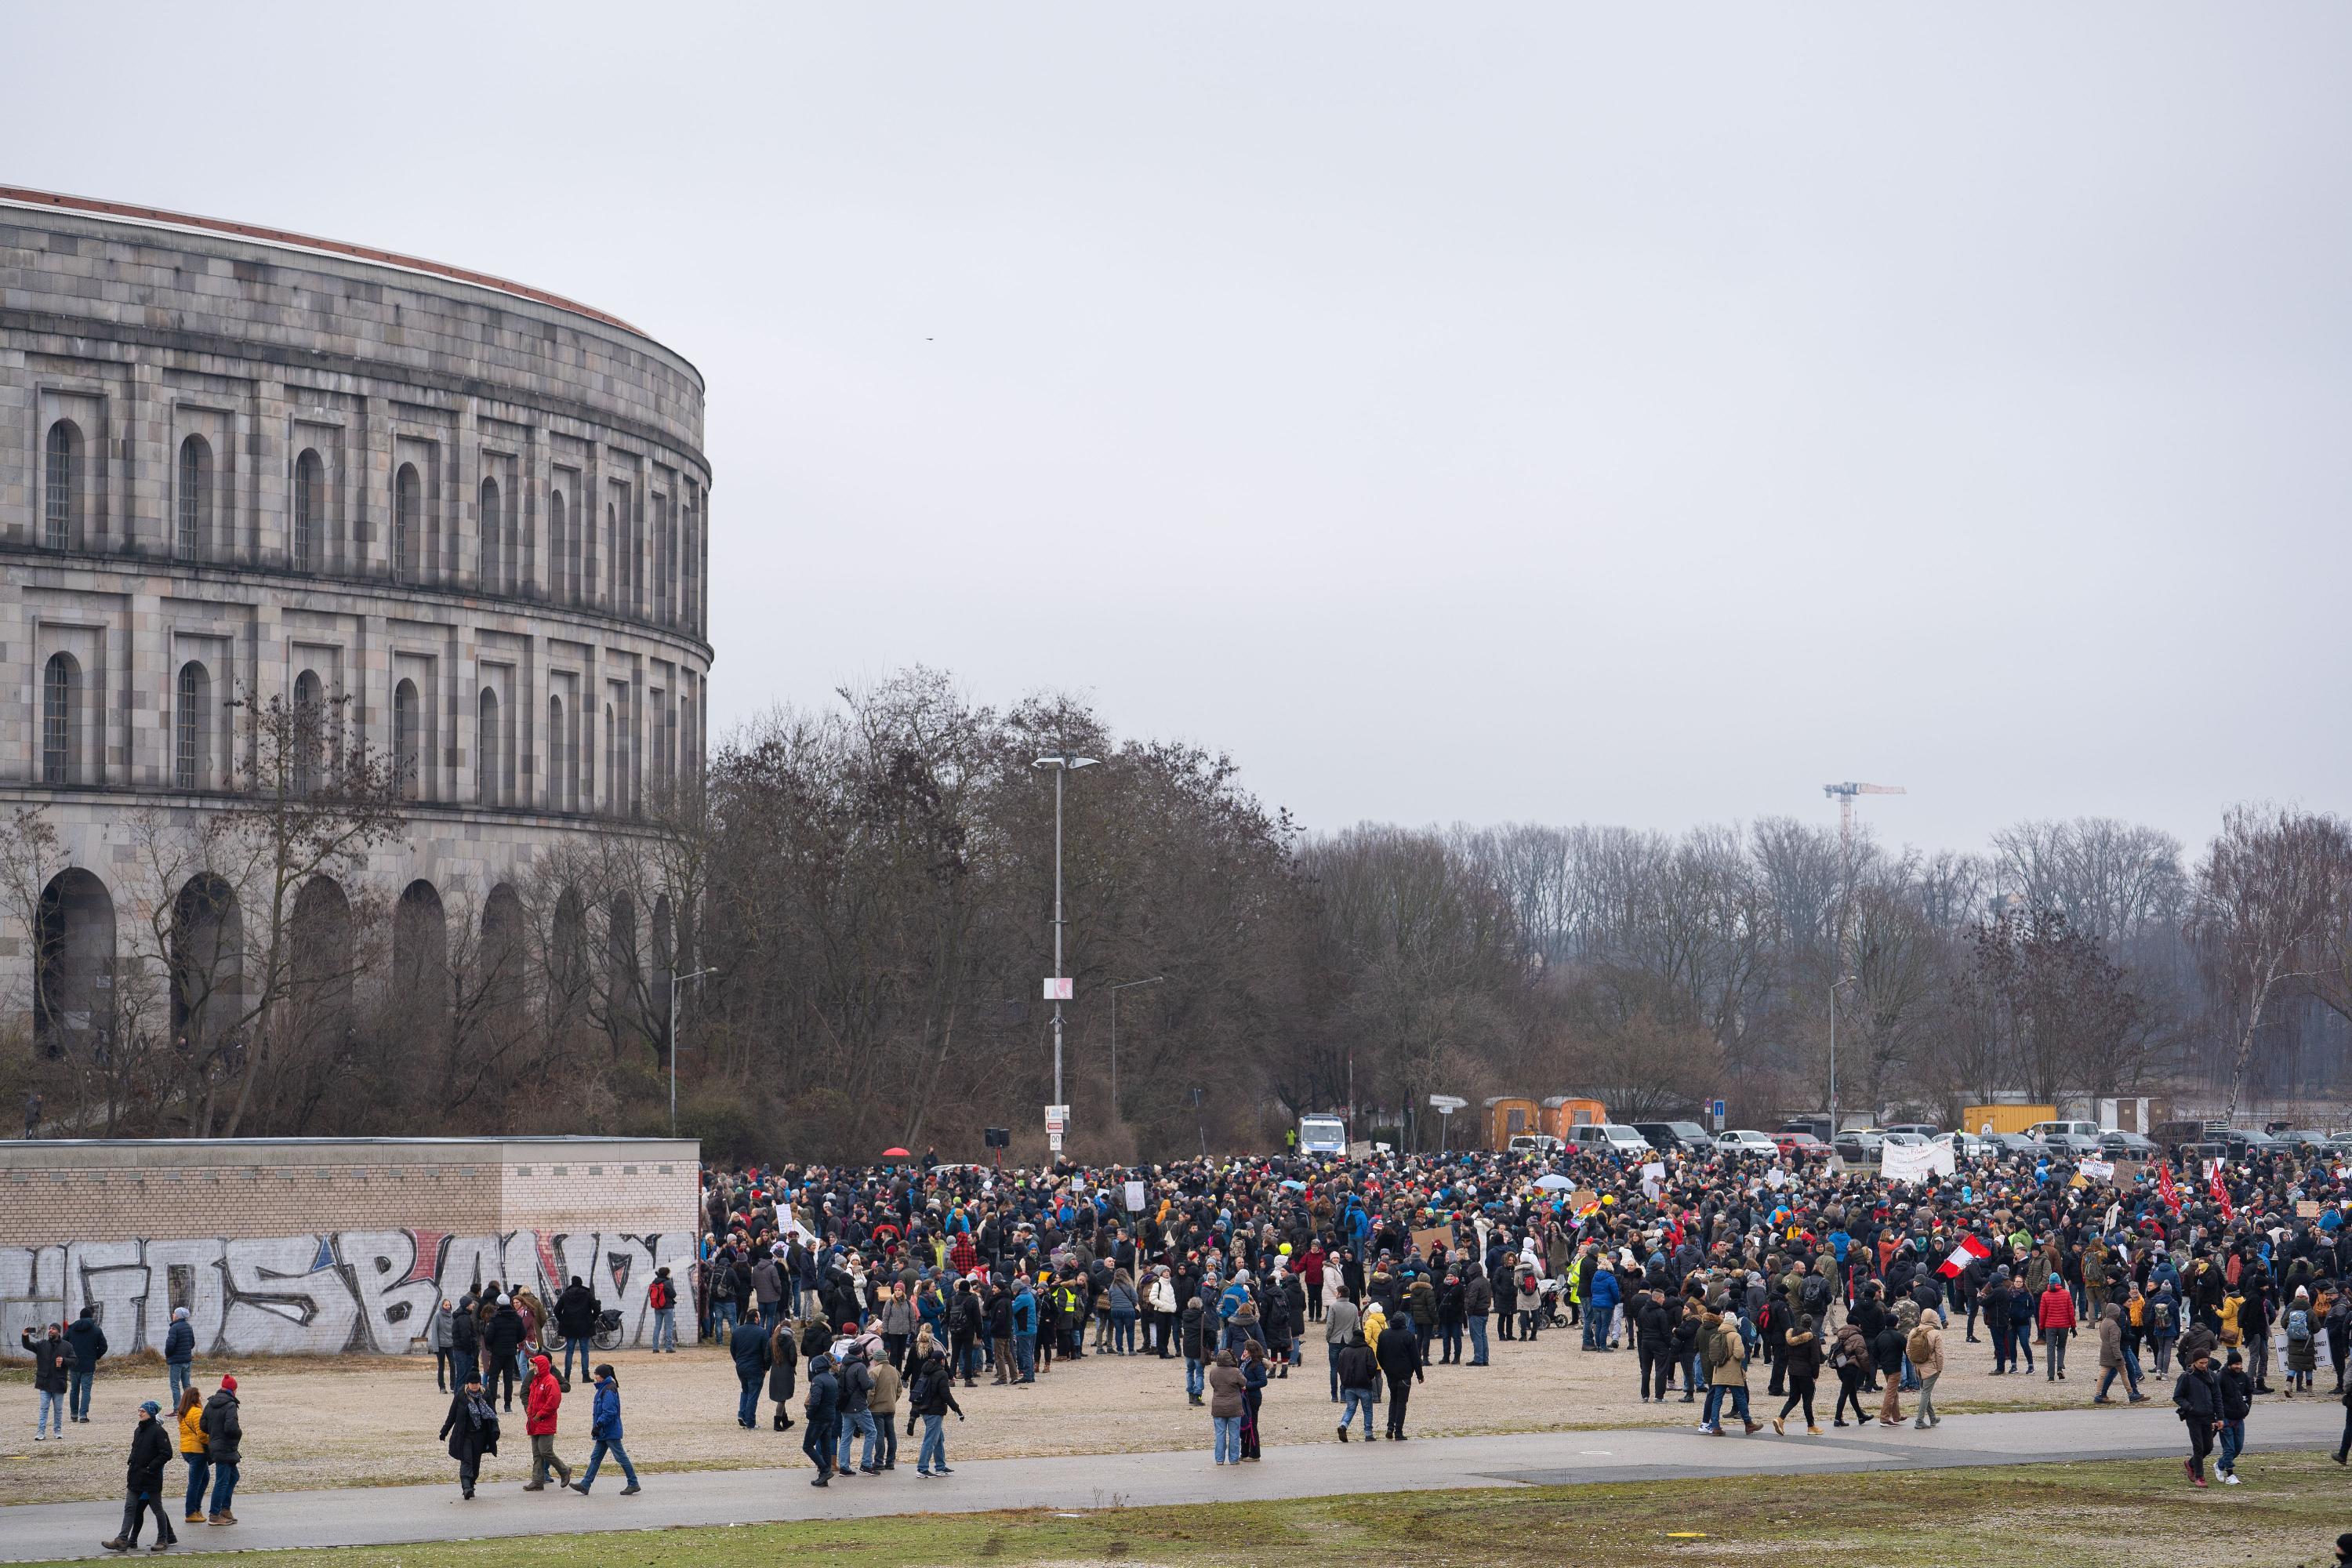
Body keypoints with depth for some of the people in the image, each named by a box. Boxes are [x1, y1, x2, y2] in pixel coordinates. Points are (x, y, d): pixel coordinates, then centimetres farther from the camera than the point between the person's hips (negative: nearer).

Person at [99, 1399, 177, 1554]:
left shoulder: (158, 1431, -13)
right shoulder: (138, 1430, 11)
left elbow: (166, 1454, -17)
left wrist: (149, 1468, -18)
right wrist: (132, 1465, 9)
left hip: (151, 1479, -8)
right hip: (136, 1478, 8)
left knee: (157, 1509, 5)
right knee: (130, 1508, 1)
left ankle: (163, 1539, 16)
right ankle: (122, 1540, -2)